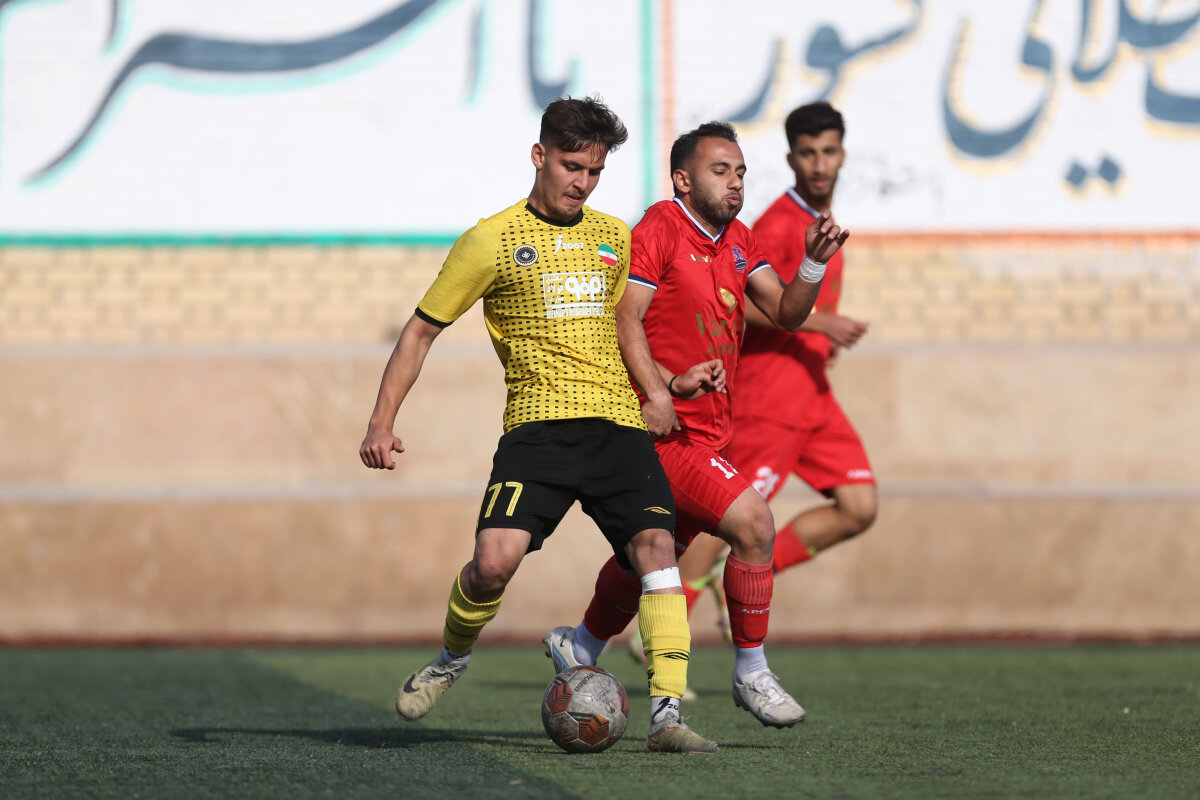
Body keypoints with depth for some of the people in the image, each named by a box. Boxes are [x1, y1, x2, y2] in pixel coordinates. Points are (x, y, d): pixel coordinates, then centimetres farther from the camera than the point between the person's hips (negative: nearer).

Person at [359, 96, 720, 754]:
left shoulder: (615, 238, 17)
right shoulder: (493, 240, 3)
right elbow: (421, 330, 7)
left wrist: (671, 383, 17)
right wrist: (382, 422, 0)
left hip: (617, 423, 3)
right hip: (537, 426, -3)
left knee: (656, 545, -19)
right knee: (495, 561, -20)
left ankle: (666, 714, -22)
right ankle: (452, 660, 13)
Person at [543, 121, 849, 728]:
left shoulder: (737, 240, 15)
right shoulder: (659, 230, -10)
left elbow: (786, 314, 12)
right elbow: (624, 316, -17)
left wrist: (814, 264, -6)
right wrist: (654, 391, -27)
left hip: (711, 429, 9)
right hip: (669, 429, -9)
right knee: (753, 523, -20)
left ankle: (581, 648, 41)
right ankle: (751, 673, -10)